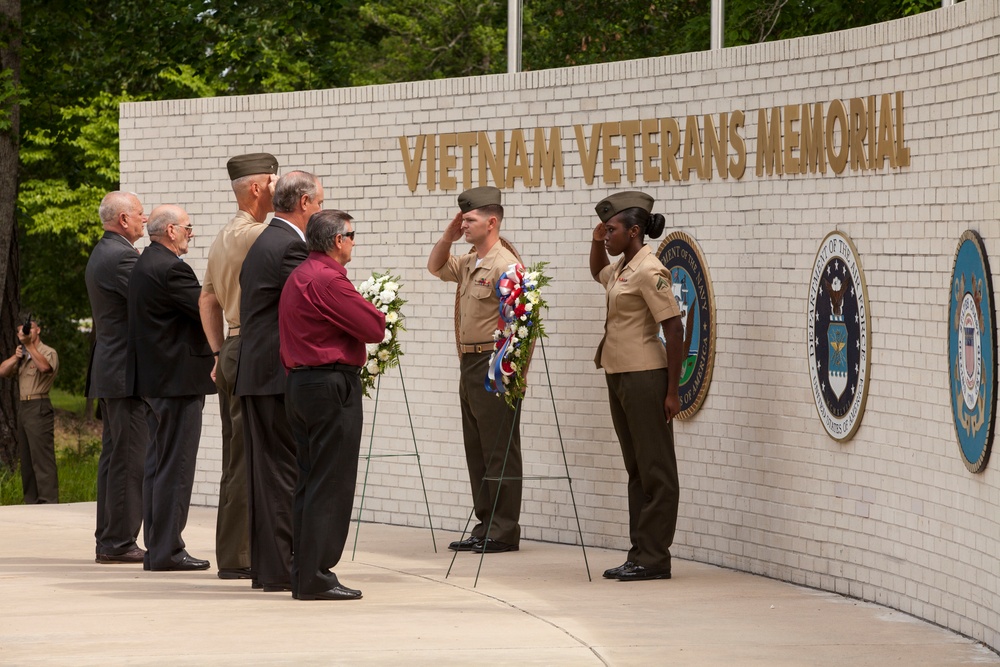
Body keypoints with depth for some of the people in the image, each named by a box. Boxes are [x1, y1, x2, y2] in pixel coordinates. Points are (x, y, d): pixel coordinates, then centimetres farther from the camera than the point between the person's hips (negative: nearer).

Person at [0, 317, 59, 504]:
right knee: (26, 459, 9)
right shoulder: (23, 356, 21)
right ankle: (31, 502, 13)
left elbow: (45, 367, -25)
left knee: (42, 458, -14)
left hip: (39, 408, -9)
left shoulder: (48, 352, -3)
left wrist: (29, 344, -27)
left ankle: (48, 501, -18)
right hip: (23, 408, 9)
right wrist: (15, 357, -7)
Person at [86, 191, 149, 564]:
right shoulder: (122, 257, -16)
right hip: (127, 372, -11)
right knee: (130, 459, -8)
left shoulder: (101, 254, 17)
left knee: (113, 457, 12)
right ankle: (119, 543, -8)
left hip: (109, 372, 11)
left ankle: (109, 540, 15)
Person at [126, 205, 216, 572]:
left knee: (158, 463, 13)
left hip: (154, 380, 11)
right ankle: (167, 550, -7)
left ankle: (157, 547, 16)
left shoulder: (145, 263, 14)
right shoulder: (169, 269, -18)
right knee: (175, 466, -7)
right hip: (178, 379, -11)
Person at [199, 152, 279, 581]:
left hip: (232, 352, 10)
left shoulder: (222, 239, 18)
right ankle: (238, 558, -7)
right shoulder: (255, 235, -14)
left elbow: (207, 301, 24)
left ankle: (232, 554, 16)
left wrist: (218, 353, 25)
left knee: (236, 459, 12)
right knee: (248, 457, -8)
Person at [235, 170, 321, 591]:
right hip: (281, 376, -10)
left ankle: (265, 566, 14)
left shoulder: (261, 241, 18)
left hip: (254, 373, 10)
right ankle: (280, 570, -7)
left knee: (264, 472, 11)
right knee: (284, 472, -7)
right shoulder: (290, 246, -14)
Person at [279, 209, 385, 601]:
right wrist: (373, 313, 5)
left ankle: (304, 572, 14)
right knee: (330, 484, -7)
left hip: (299, 382, 10)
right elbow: (374, 328, -15)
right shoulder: (328, 279, -16)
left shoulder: (297, 277, 16)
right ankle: (315, 577, -7)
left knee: (309, 482, 13)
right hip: (333, 385, -10)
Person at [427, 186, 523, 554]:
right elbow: (436, 266, 33)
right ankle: (485, 526, 17)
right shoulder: (469, 264, 15)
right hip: (470, 364, 10)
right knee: (476, 451, 12)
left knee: (499, 452, -6)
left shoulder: (504, 265, -14)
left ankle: (504, 531, -4)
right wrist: (449, 234, 15)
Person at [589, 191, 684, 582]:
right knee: (636, 469, 12)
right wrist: (596, 241, 17)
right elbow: (597, 272, 38)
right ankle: (640, 554, 16)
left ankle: (654, 558, -3)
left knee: (655, 471, -4)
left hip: (645, 377, -10)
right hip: (619, 375, 10)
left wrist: (673, 392, -19)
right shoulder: (621, 268, 13)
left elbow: (675, 329, -18)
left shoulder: (648, 271, -15)